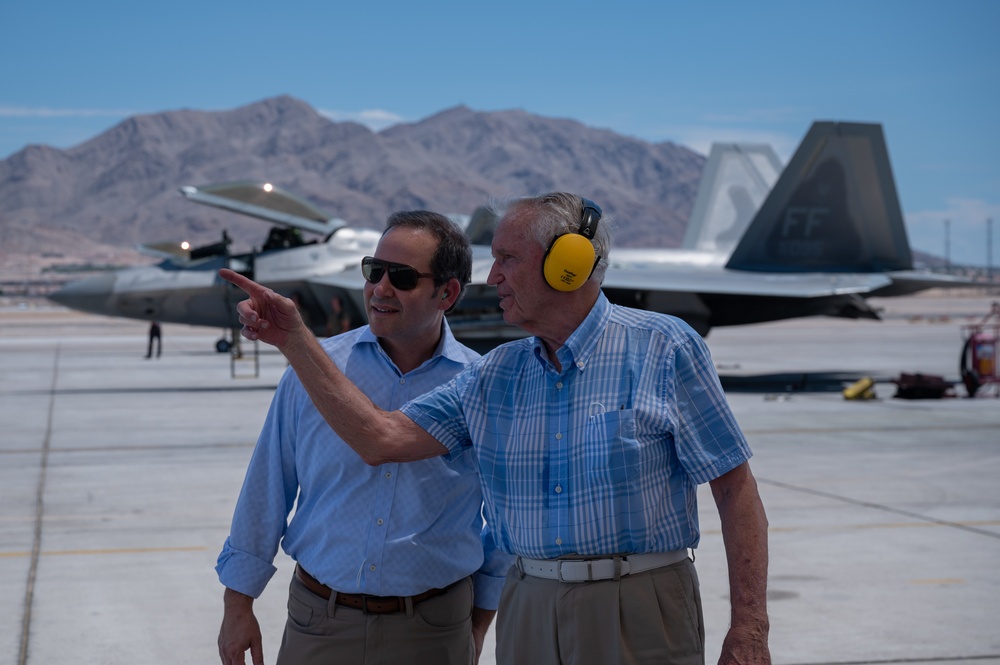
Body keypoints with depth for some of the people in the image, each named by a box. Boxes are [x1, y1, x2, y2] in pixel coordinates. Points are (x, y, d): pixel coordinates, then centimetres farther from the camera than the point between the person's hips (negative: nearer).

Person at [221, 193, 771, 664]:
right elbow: (380, 439, 4)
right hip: (530, 612, 5)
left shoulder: (664, 348, -4)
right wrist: (294, 340, 0)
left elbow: (735, 488, -6)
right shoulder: (494, 376, 10)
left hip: (641, 616, -4)